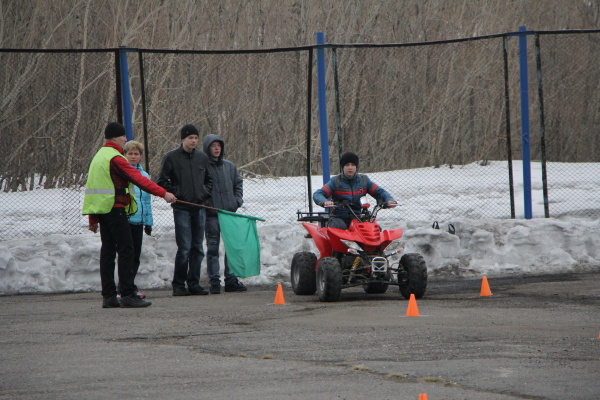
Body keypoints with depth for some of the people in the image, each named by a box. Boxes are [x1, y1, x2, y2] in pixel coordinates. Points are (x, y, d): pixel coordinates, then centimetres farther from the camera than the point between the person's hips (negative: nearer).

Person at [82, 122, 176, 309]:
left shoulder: (98, 157, 18)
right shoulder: (115, 158, -12)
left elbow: (92, 187, 21)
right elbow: (138, 178, -18)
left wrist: (93, 220, 23)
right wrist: (163, 193, -16)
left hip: (101, 209, 10)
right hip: (115, 209, -10)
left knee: (107, 251, 10)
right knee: (125, 250, -8)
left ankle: (108, 296, 10)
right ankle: (127, 294, -11)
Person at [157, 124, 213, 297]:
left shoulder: (202, 158, 11)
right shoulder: (171, 157, -2)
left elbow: (209, 179, 23)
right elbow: (162, 182, 1)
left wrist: (205, 193, 7)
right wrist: (175, 193, -8)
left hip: (199, 208, 5)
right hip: (181, 209, -5)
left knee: (198, 248, 6)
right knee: (184, 248, -9)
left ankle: (194, 284, 13)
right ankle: (178, 284, -1)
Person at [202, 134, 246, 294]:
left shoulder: (230, 166, 11)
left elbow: (238, 183, 20)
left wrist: (238, 200, 6)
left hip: (230, 212, 5)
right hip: (211, 214, -5)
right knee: (212, 248, -1)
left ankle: (231, 280, 11)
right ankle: (214, 281, 1)